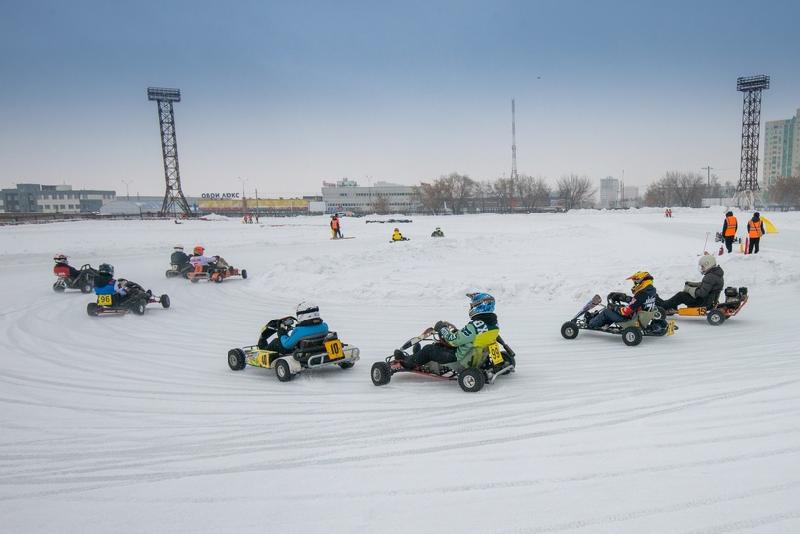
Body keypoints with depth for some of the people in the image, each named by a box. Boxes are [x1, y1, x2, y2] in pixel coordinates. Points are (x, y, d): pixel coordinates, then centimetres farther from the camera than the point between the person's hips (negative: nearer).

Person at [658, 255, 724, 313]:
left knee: (680, 296, -8)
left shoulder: (710, 277, -24)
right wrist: (690, 284, 10)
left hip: (705, 303, -10)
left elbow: (702, 293, -28)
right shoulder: (715, 273, 11)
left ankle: (663, 305, 3)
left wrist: (689, 289, -14)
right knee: (683, 293, 13)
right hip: (710, 300, 10)